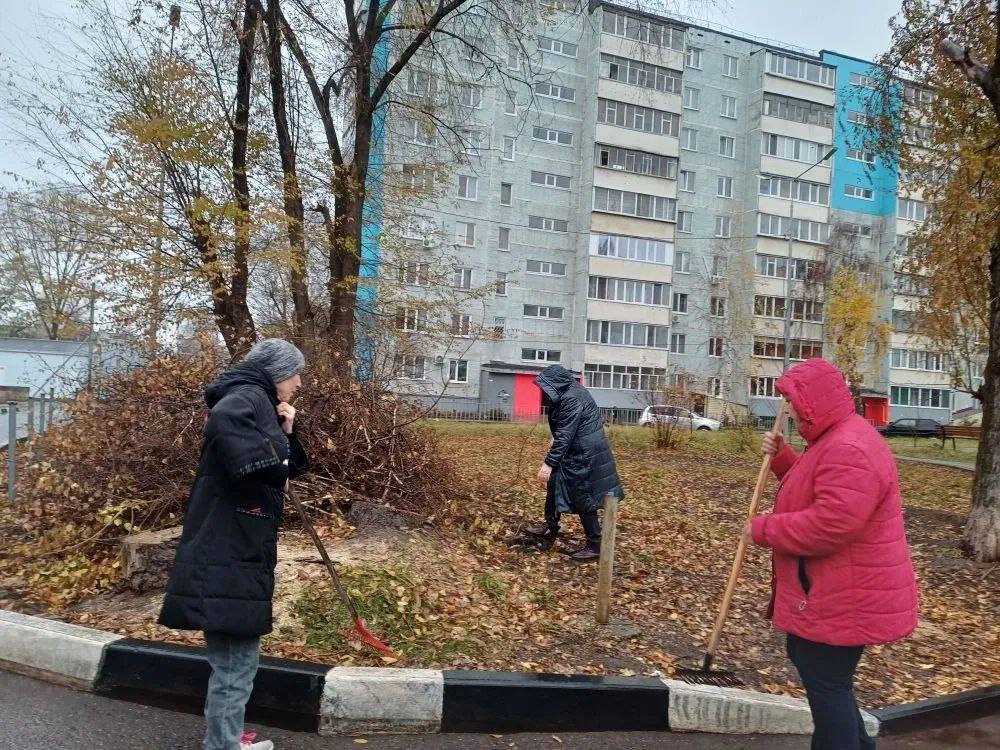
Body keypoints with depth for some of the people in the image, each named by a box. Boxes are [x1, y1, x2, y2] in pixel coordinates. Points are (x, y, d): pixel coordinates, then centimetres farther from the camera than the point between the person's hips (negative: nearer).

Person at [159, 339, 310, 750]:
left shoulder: (261, 405, 19)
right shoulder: (247, 396, -11)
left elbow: (287, 467, 22)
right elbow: (224, 423, -36)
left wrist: (286, 433, 5)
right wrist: (274, 471, -24)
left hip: (237, 552, 11)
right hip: (227, 555, -11)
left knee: (234, 658, 21)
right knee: (236, 662, -4)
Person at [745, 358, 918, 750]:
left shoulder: (848, 449, -27)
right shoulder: (838, 440, 11)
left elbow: (829, 526, -34)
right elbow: (811, 488, 23)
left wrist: (764, 529, -21)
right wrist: (782, 457, 7)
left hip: (846, 596, -12)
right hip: (832, 589, 12)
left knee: (825, 681, 0)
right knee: (805, 658, 25)